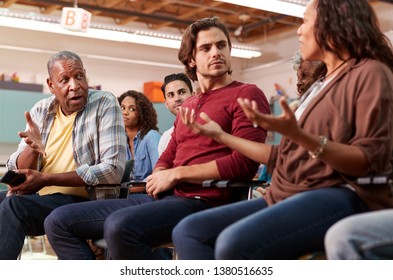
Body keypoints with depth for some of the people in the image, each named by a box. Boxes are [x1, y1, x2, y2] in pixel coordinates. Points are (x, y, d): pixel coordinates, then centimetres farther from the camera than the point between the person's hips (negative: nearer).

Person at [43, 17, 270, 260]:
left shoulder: (246, 95, 0)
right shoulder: (188, 106, 25)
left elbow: (244, 163, -13)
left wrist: (177, 174, -10)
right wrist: (159, 178, 2)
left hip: (203, 201, -8)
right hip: (164, 198, 8)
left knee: (120, 226, -37)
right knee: (60, 221, -1)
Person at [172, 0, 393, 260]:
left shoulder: (370, 72, -2)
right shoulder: (321, 84, 25)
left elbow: (371, 162, -14)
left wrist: (297, 136, -27)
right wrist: (220, 135, 25)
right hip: (289, 195, 9)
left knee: (235, 243, -35)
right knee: (188, 231, -7)